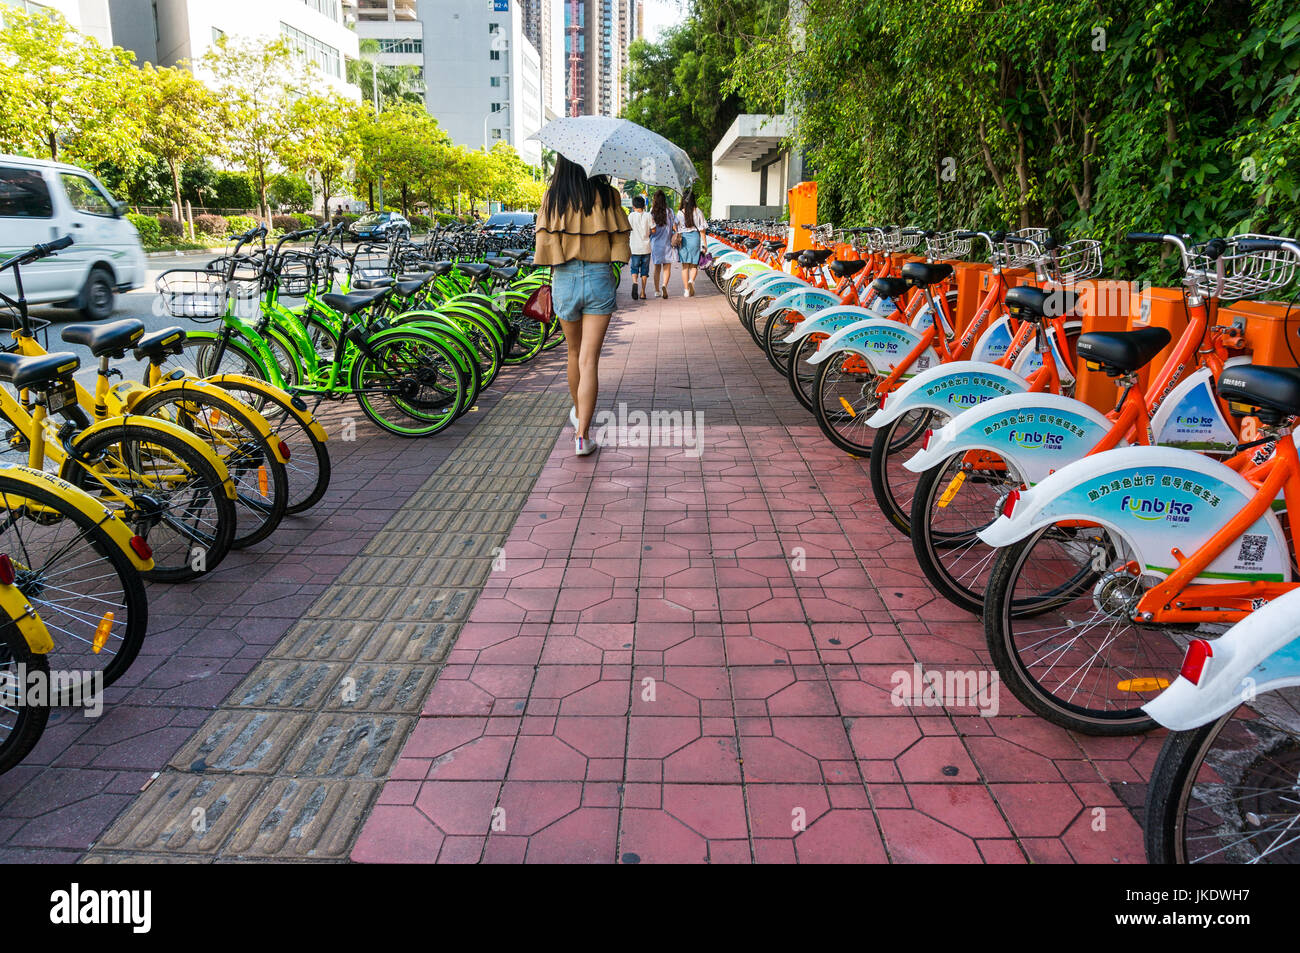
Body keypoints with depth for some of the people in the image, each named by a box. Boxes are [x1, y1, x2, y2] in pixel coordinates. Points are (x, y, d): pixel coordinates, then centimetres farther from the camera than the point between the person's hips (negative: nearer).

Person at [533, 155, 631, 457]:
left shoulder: (553, 197, -1)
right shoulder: (606, 194, -2)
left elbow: (544, 242, -2)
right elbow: (619, 240, -1)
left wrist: (548, 282, 12)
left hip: (565, 280, 1)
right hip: (600, 278, -1)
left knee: (574, 353, 21)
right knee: (589, 359, -4)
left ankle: (578, 412, 40)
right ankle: (582, 435, -8)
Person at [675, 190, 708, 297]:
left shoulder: (680, 213, -3)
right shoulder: (698, 212, -4)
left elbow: (677, 229, 1)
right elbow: (701, 230, -2)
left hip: (683, 239, 1)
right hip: (694, 237, 0)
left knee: (685, 266, 7)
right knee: (694, 265, 9)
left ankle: (686, 290, 7)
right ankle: (691, 280, -20)